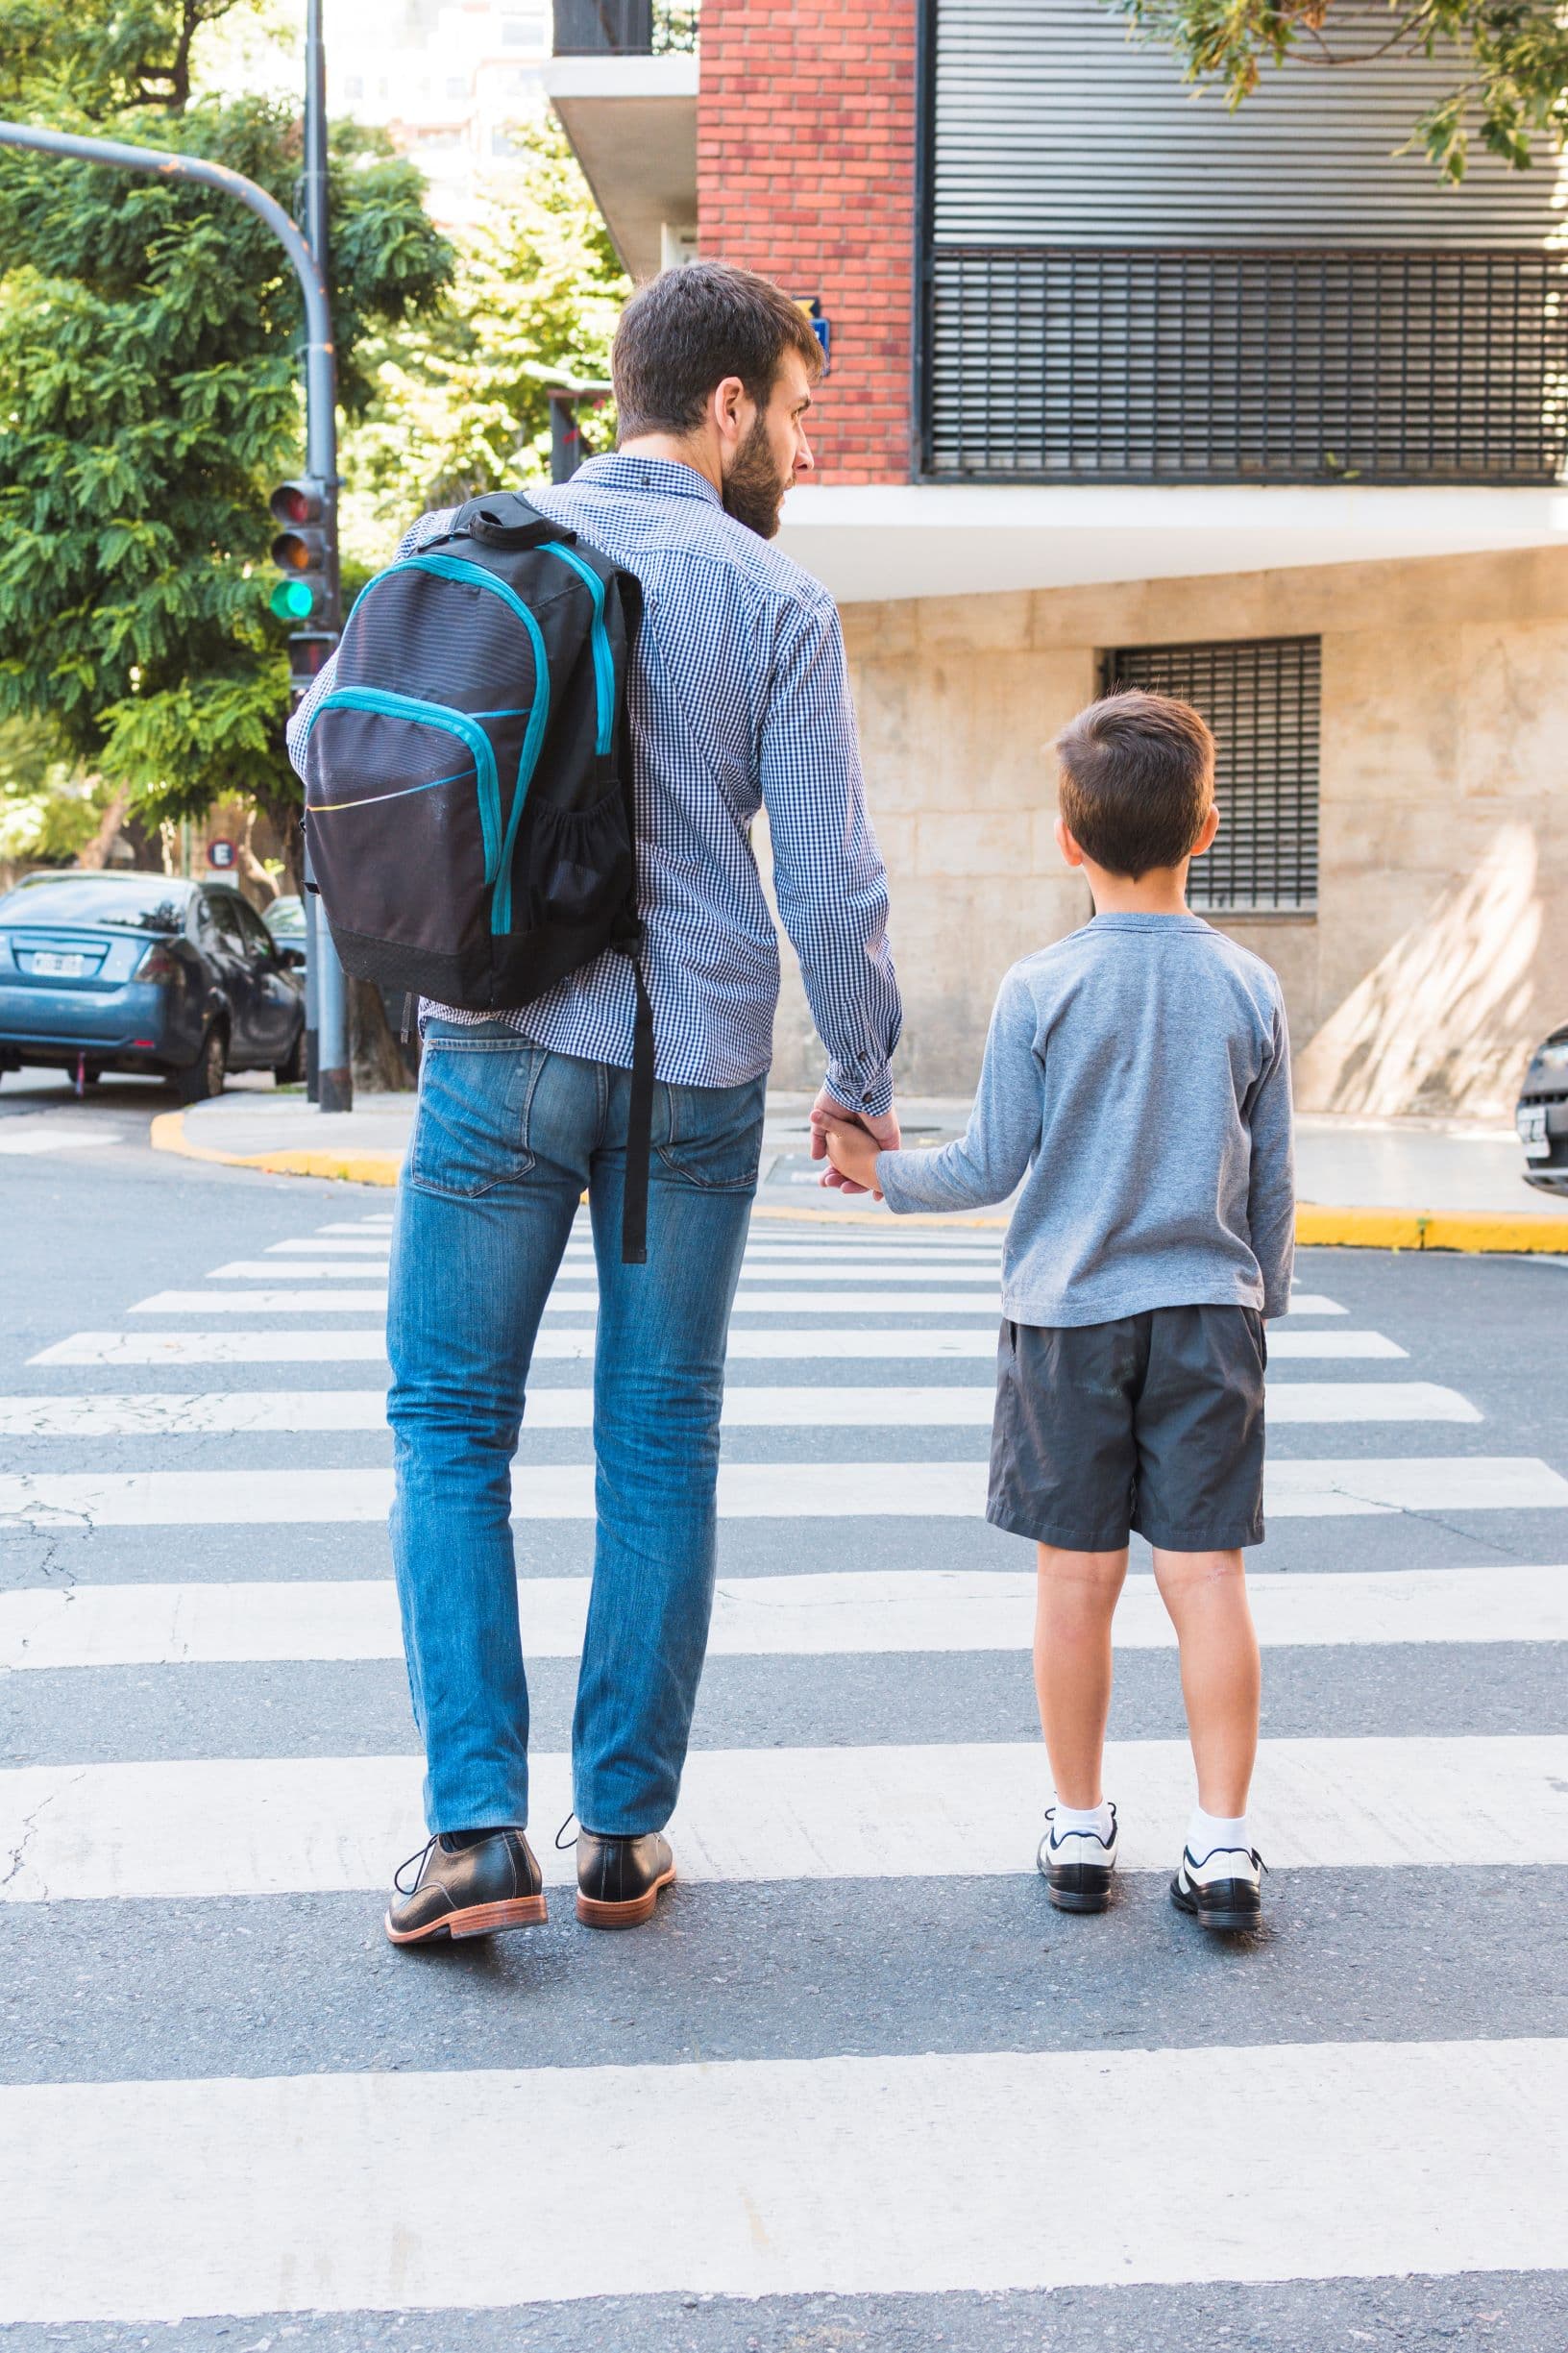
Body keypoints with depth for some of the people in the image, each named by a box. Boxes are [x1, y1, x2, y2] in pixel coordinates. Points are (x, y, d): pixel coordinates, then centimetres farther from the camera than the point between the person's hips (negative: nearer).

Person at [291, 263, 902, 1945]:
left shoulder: (470, 545, 3)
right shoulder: (776, 607, -3)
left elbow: (330, 735, 12)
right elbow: (829, 881, -4)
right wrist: (860, 1082, 8)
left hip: (501, 1048, 1)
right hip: (697, 1066, 0)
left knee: (451, 1427, 7)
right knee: (658, 1443, 10)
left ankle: (475, 1825, -3)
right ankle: (621, 1830, 14)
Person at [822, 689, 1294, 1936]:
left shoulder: (1041, 988, -6)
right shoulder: (1249, 988, 0)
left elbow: (993, 1166, -5)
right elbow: (1273, 1183, 6)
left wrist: (882, 1170, 11)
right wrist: (1260, 1312, 19)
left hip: (1068, 1315, -1)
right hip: (1208, 1315, 1)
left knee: (1080, 1574, 6)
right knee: (1206, 1571, 2)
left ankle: (1080, 1828, 16)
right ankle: (1224, 1843, 0)